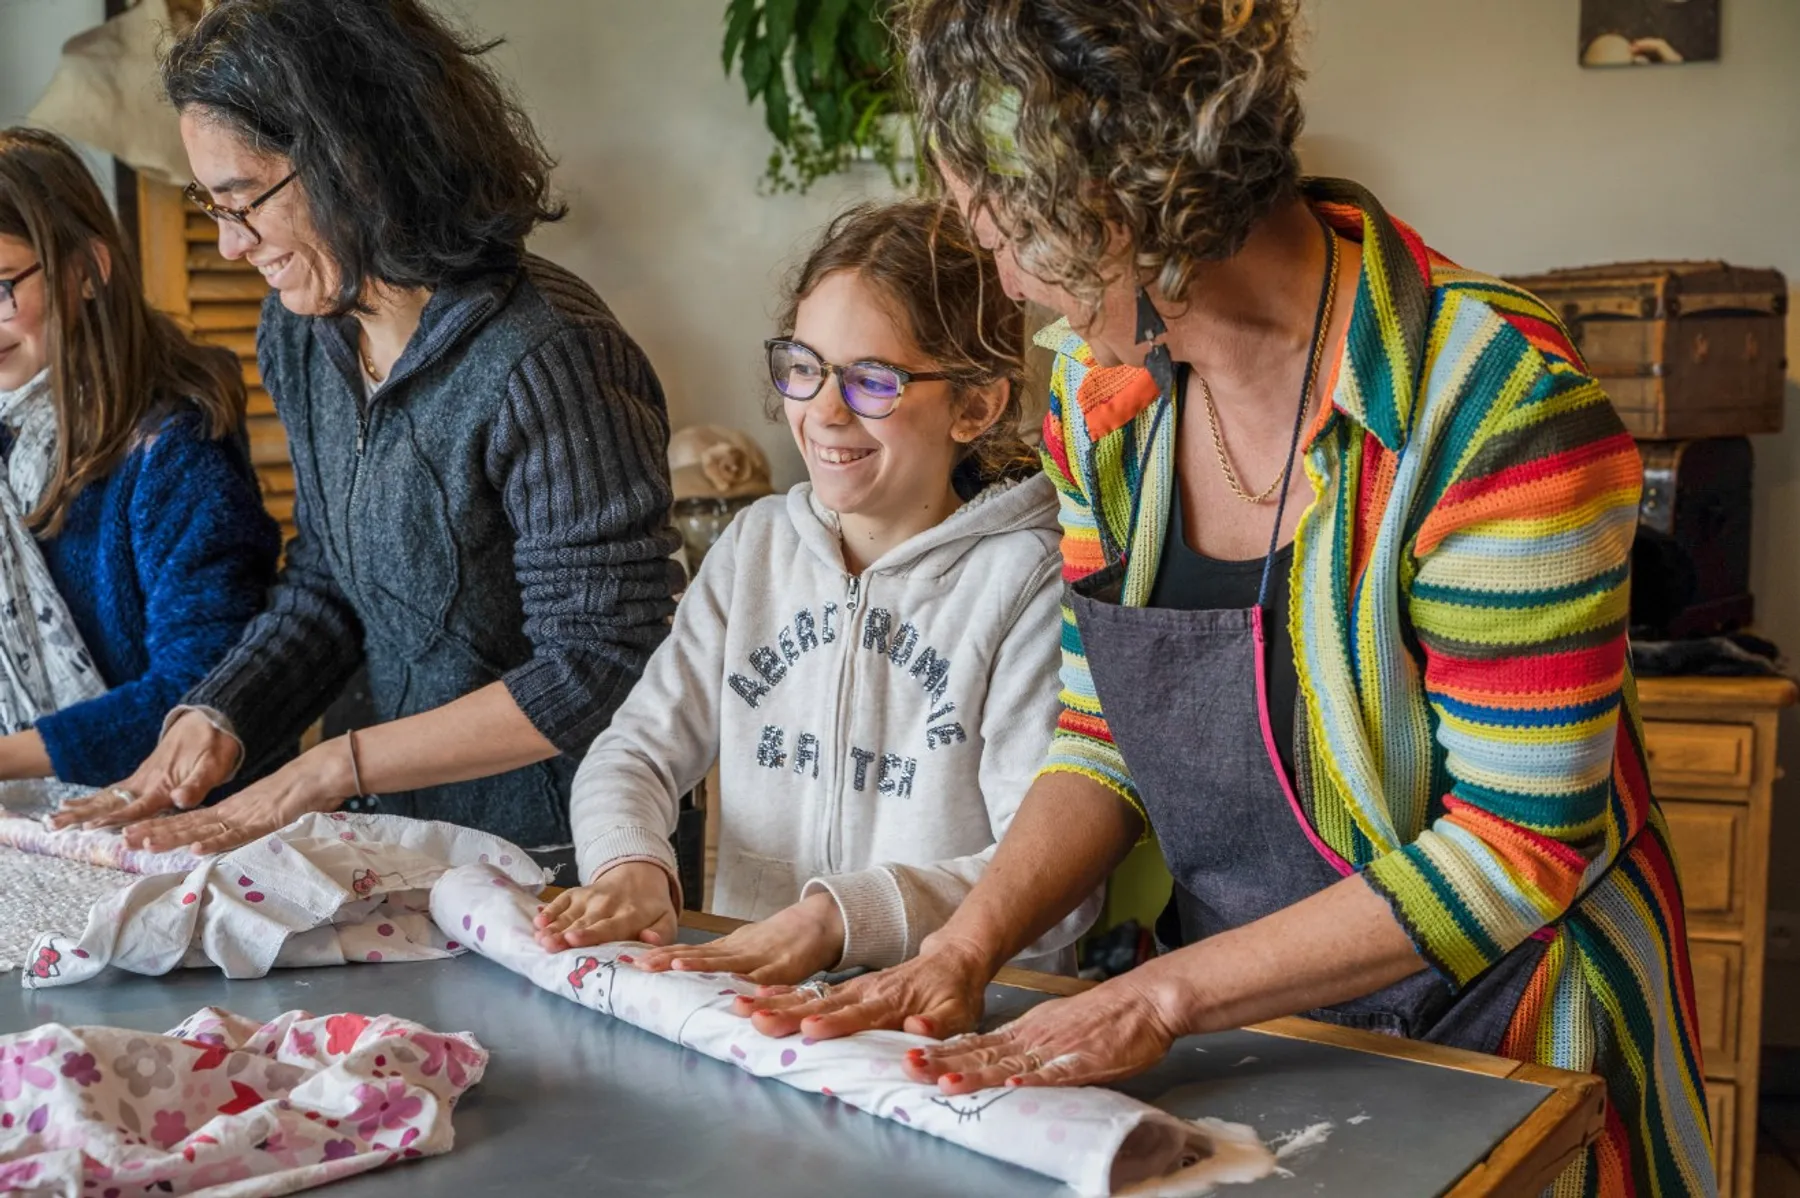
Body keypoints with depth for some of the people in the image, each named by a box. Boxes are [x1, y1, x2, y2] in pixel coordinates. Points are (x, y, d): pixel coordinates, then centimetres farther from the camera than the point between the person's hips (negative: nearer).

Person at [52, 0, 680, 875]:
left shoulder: (543, 361, -21)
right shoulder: (299, 336, 5)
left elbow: (593, 672, -20)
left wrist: (324, 774, -18)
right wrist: (215, 723, -3)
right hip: (399, 835, 7)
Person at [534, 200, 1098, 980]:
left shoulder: (1031, 575, -9)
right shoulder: (756, 546, 12)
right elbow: (637, 747, 9)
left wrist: (837, 920, -28)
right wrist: (630, 866, -12)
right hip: (743, 1000, 6)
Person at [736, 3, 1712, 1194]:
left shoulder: (1498, 408, -26)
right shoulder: (1103, 386, -6)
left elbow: (1517, 849, -24)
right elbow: (1107, 739, 0)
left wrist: (1160, 996, -25)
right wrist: (960, 951, -15)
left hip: (1493, 1040, -5)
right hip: (1244, 1025, 6)